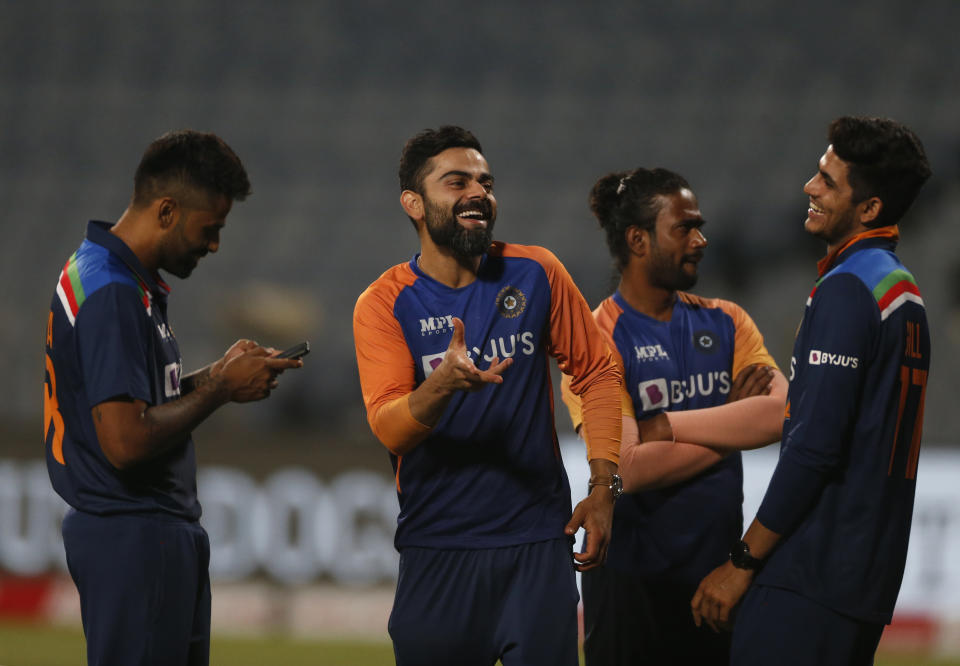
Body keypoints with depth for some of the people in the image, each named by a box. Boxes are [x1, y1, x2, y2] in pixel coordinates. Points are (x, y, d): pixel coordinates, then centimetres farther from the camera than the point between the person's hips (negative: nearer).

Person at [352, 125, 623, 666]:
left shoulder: (536, 273, 2)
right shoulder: (385, 304, -4)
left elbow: (597, 372, 8)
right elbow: (389, 428, -15)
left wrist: (604, 487, -1)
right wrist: (443, 384, -35)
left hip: (539, 543, 1)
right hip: (437, 553, -1)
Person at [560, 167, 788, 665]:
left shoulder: (726, 322, 9)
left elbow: (783, 413, -9)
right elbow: (629, 468, -19)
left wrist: (665, 426, -14)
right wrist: (732, 427, -9)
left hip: (718, 565, 5)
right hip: (634, 579, -5)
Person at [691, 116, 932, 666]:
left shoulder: (847, 290, -14)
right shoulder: (906, 291, 16)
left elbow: (814, 445, -19)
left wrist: (743, 563, -14)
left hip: (811, 578, -10)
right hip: (873, 577, 10)